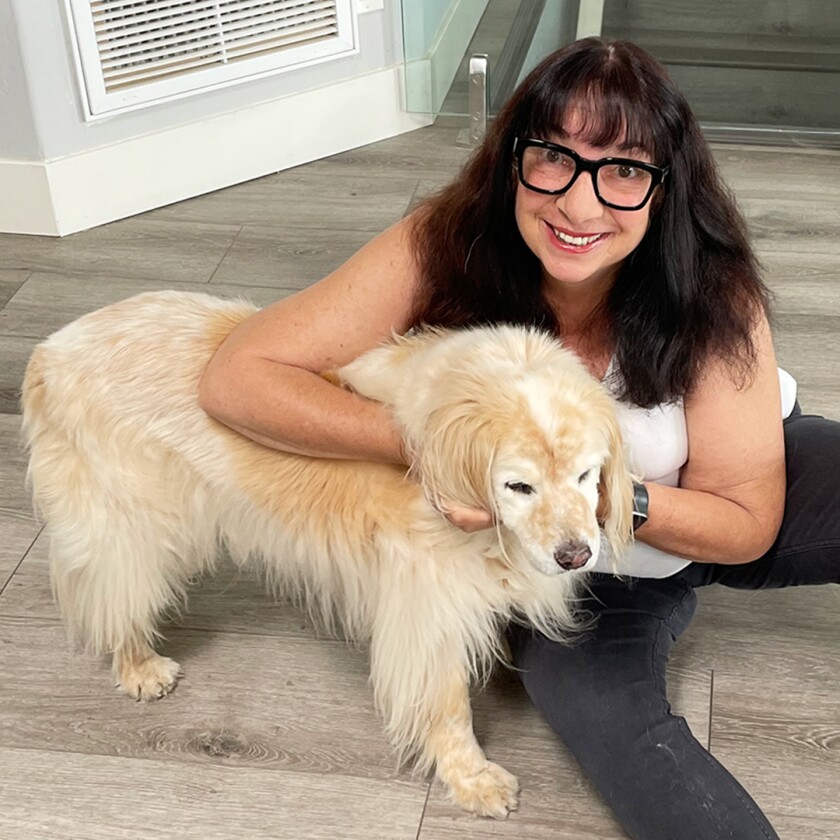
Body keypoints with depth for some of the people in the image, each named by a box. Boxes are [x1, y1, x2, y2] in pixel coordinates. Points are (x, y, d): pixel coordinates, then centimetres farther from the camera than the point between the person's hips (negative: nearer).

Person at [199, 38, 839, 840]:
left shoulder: (712, 291, -27)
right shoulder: (442, 252, -27)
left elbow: (749, 524, -20)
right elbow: (236, 379, -29)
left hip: (716, 521, 1)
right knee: (597, 712, -29)